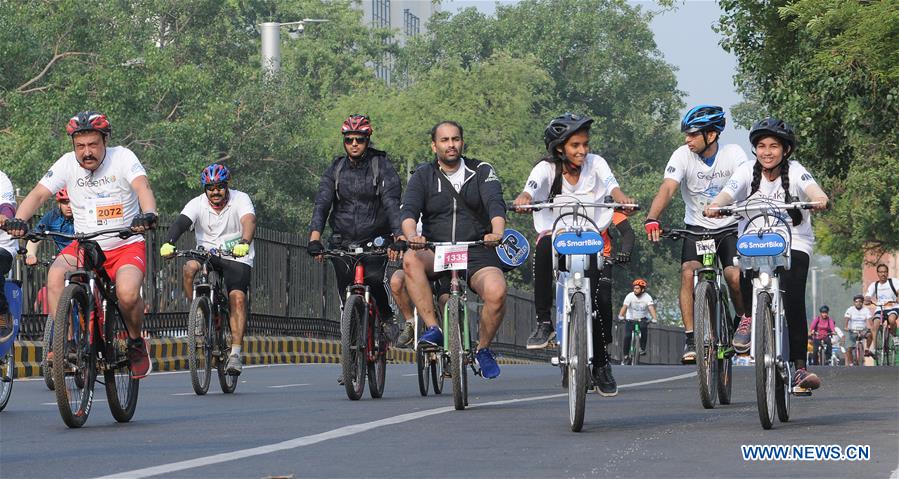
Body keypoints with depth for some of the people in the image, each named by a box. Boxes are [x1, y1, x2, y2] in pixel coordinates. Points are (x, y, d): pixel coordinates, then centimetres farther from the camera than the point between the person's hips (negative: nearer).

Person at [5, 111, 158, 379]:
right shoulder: (67, 164, -3)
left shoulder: (122, 158, -10)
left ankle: (136, 343, 0)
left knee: (127, 293, -30)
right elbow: (38, 195, -10)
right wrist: (18, 220, -31)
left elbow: (143, 188, -25)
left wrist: (148, 215, -48)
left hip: (126, 245, -3)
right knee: (56, 275, -28)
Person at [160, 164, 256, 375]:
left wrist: (244, 243, -51)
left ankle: (235, 353, -19)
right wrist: (168, 243, -45)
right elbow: (180, 222, -24)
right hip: (207, 255, 2)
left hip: (237, 257, -2)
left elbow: (249, 221, -30)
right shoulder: (197, 204, -7)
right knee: (190, 268, -30)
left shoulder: (240, 199, -11)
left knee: (237, 298, -22)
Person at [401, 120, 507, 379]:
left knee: (496, 292, -31)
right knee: (411, 259, -34)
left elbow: (495, 204, -10)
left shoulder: (481, 171, 7)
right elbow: (409, 210, -9)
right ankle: (432, 328, -27)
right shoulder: (423, 176, 8)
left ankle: (483, 348, -3)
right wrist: (412, 236, -32)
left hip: (477, 253, -1)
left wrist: (497, 232, -33)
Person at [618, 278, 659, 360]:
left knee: (644, 327, -32)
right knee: (627, 337, -15)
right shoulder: (630, 296, -15)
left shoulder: (647, 297, -15)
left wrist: (655, 319, -46)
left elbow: (651, 308, -28)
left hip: (643, 319, 0)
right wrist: (621, 316, -44)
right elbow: (624, 306, -25)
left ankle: (643, 348, -17)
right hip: (631, 319, 1)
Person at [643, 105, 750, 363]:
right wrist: (652, 218, -41)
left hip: (730, 228, -1)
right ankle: (690, 339, -15)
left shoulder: (733, 154, -11)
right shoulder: (683, 155, -11)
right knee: (688, 272, -23)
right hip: (696, 227, 1)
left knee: (736, 277, -22)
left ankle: (743, 317, 10)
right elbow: (668, 187, -24)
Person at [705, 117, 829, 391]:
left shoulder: (794, 171, -10)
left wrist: (819, 199, -53)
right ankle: (749, 316, -7)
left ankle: (799, 367, -14)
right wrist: (714, 206, -44)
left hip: (794, 243, -1)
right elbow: (728, 193, -21)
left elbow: (810, 187, -30)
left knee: (792, 300, -18)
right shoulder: (747, 172, -6)